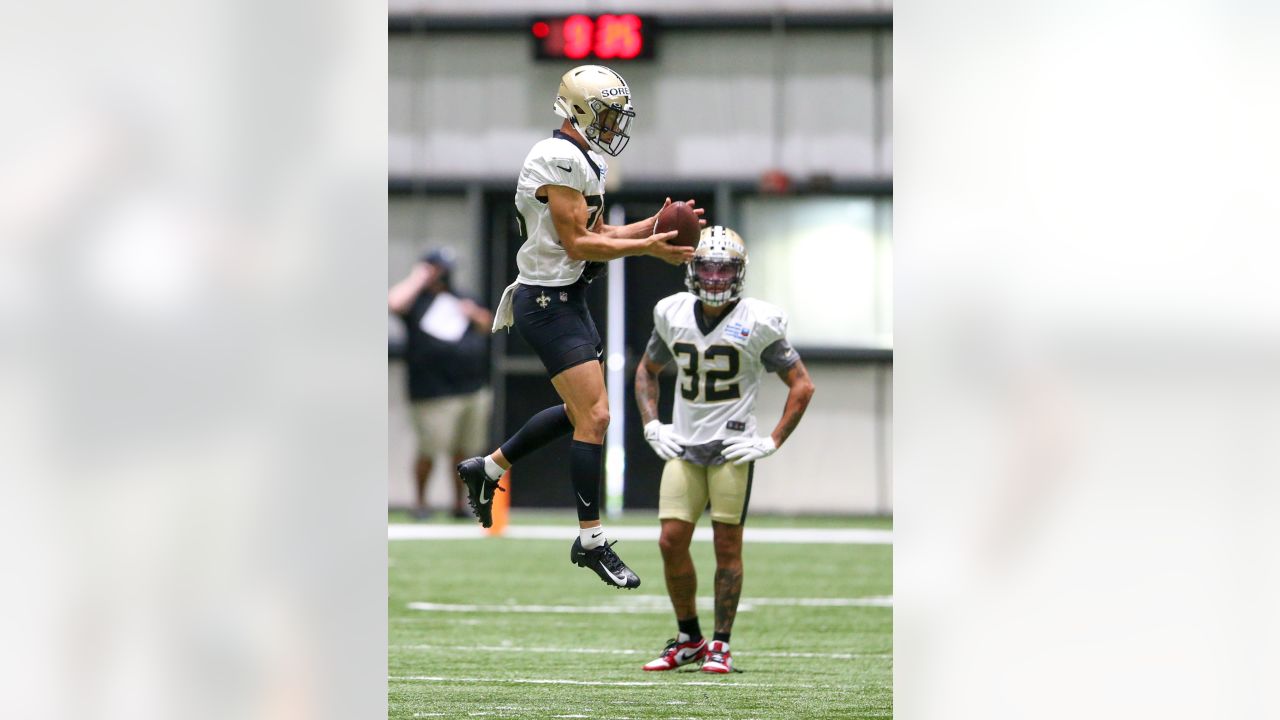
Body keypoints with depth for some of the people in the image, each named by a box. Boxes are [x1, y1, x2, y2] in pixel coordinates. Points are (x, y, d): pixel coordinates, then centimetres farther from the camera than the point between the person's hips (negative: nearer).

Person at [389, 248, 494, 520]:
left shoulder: (461, 299, 19)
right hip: (434, 393, -6)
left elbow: (490, 327, 25)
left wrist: (476, 316, 4)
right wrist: (419, 277, -10)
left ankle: (459, 503, 17)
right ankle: (420, 502, 9)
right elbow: (394, 302, -22)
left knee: (464, 451, 7)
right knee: (429, 450, -6)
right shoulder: (418, 300, 0)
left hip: (475, 391, 6)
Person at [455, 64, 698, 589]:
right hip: (549, 303, -11)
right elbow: (578, 244, -21)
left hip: (566, 299, 11)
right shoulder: (560, 160, -19)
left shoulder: (580, 159, 13)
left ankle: (486, 468, 32)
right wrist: (649, 248, -19)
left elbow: (599, 233, 15)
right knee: (593, 416, -10)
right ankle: (591, 542, -4)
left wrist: (655, 225, 3)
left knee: (580, 411, 19)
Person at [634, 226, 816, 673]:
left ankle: (720, 645, 7)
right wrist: (652, 426, 10)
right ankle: (688, 639, 14)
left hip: (732, 448, -4)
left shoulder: (757, 323, -7)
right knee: (672, 542, -2)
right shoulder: (673, 315, 6)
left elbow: (801, 385, -1)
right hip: (683, 447, 4)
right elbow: (647, 371, 23)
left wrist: (772, 442, -7)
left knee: (727, 545, -3)